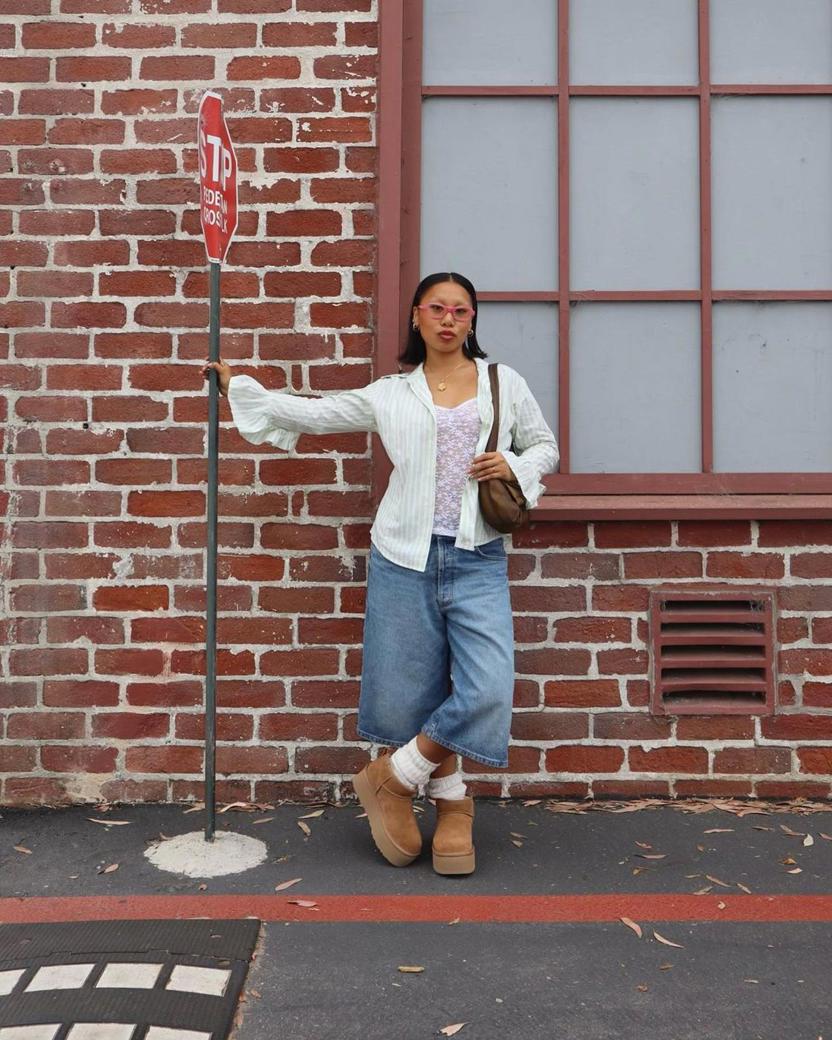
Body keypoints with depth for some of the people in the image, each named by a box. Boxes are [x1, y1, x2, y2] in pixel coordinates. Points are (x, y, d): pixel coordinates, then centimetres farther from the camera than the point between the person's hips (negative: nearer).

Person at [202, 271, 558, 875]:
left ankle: (394, 777, 9)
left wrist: (515, 465, -2)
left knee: (487, 688, -13)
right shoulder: (390, 395, 10)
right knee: (411, 689, 5)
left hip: (478, 559, 0)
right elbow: (311, 414, 13)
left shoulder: (504, 383, 11)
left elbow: (545, 446, 19)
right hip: (406, 556, 0)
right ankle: (451, 801, 27)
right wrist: (237, 385, 14)